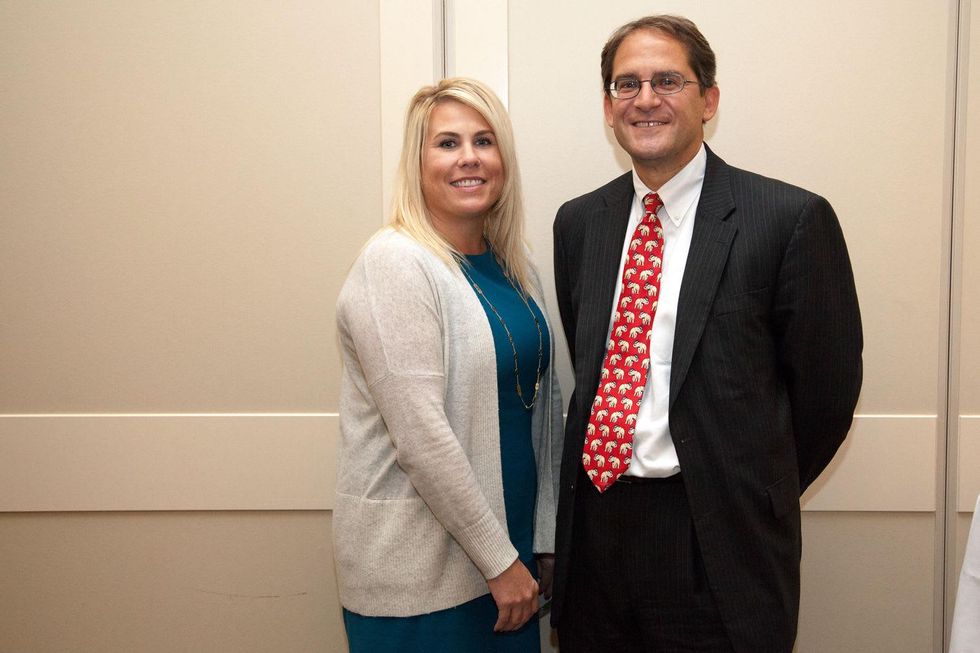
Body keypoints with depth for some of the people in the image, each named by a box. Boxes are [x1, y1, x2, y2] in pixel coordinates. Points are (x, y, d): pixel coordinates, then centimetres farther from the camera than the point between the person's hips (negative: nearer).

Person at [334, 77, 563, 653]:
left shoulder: (515, 266, 6)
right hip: (418, 570, -7)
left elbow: (545, 404, 10)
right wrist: (500, 561, -14)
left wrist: (544, 540, 8)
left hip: (508, 549, 7)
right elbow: (421, 438, -20)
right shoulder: (395, 264, -16)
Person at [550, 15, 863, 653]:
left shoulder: (792, 219, -9)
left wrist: (753, 497, 5)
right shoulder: (579, 222, 7)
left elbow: (826, 386, -4)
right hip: (594, 523, 5)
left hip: (717, 542, -4)